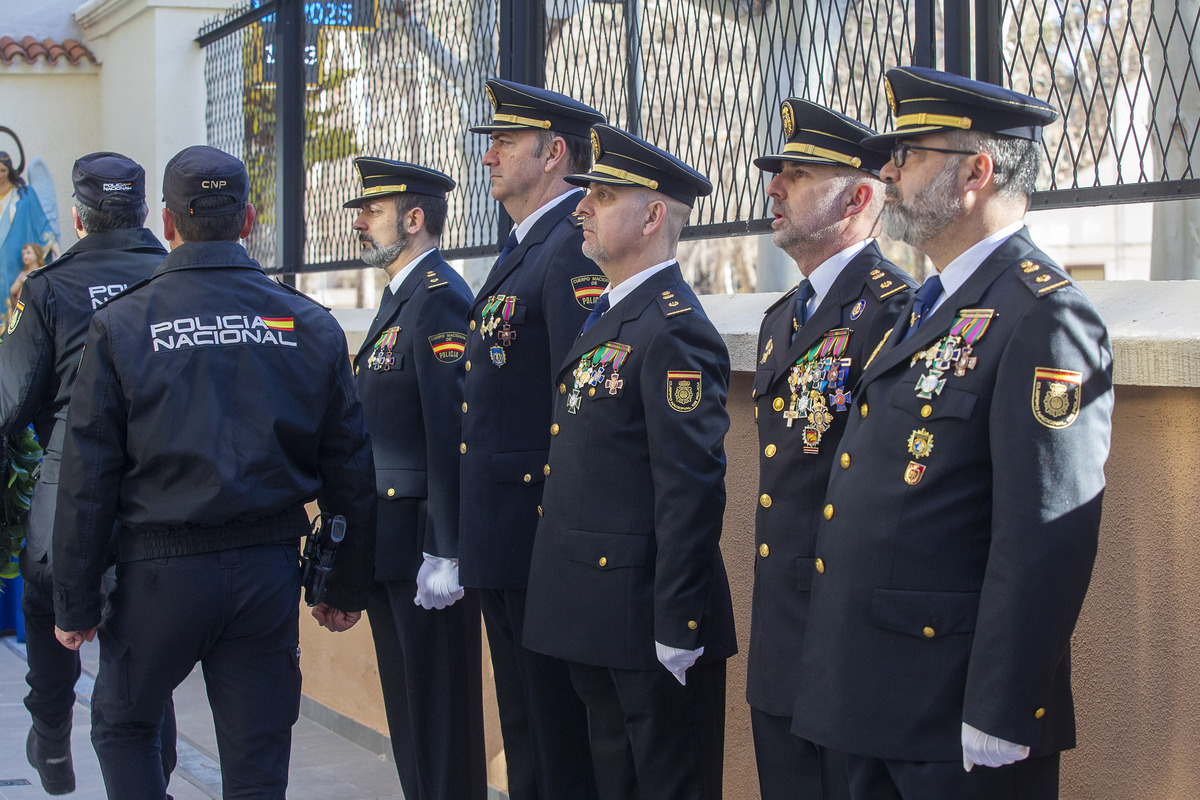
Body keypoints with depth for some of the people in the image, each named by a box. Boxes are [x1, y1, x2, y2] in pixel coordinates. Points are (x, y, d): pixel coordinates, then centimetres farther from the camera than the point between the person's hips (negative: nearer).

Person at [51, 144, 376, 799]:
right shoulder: (309, 325, 1)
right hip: (269, 571, 2)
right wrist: (348, 587, 13)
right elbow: (349, 470, 4)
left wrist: (74, 604, 1)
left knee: (120, 724, 21)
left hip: (160, 572, -2)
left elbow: (87, 481, -6)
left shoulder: (119, 327, -6)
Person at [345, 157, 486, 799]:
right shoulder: (397, 295, 16)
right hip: (387, 537, 10)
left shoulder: (441, 300, -15)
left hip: (425, 536, -10)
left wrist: (444, 553, -24)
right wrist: (365, 531, 18)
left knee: (441, 707, -1)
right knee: (405, 699, 18)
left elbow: (451, 432, -21)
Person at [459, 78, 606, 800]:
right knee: (522, 720, 19)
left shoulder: (578, 245, -16)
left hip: (542, 530, -10)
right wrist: (467, 537, 18)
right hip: (502, 539, 10)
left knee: (563, 735, -1)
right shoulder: (523, 250, 17)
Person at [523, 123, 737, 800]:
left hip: (648, 616, -10)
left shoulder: (676, 332, -17)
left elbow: (692, 493, -22)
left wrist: (677, 633, -23)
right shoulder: (608, 318, 15)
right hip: (597, 619, 10)